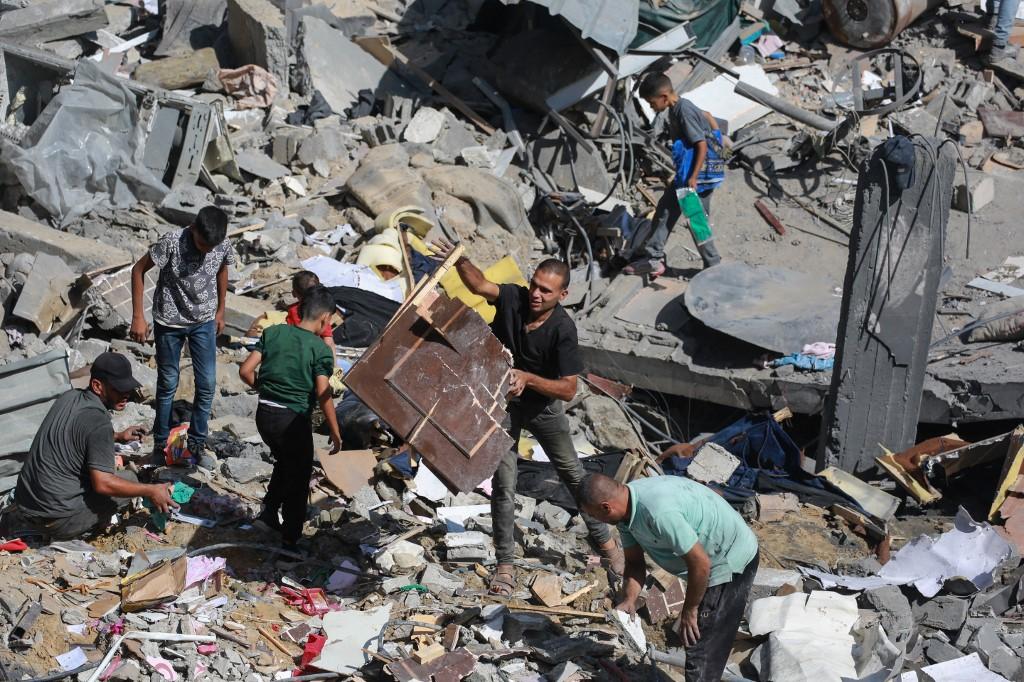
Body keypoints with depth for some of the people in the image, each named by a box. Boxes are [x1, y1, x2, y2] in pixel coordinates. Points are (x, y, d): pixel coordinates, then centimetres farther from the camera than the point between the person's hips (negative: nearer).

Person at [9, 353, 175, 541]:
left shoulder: (69, 397, 6)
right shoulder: (99, 423, -20)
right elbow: (102, 483, -23)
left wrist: (117, 437, 23)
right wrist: (151, 491, -16)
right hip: (56, 521, -8)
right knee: (129, 479, 5)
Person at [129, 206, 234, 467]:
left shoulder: (223, 246, -15)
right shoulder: (172, 242, -26)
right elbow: (139, 270, -15)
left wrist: (220, 311, 16)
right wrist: (138, 317, -16)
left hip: (204, 321, 3)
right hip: (169, 322, -3)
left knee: (207, 384, 4)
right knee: (168, 384, 8)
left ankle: (197, 444, 20)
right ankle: (161, 444, 24)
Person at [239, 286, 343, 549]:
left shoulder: (273, 333, 1)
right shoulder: (320, 349, -12)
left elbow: (246, 371, -1)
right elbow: (323, 395, -16)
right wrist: (335, 433, -8)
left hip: (264, 414, 5)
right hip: (294, 419, -5)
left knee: (284, 461, 30)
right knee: (298, 476, 14)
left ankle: (269, 511, 22)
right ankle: (290, 535, 21)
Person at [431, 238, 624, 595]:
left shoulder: (563, 328, -26)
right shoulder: (513, 298, -21)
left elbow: (568, 389, -26)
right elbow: (479, 284, -41)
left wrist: (528, 379, -38)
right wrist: (459, 261, -60)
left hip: (542, 405, -1)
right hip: (502, 403, 1)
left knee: (574, 475, 13)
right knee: (503, 485, 0)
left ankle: (604, 541, 32)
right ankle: (505, 564, 12)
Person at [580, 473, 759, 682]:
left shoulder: (659, 512, -36)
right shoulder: (627, 508, -6)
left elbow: (700, 564, -30)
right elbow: (634, 562, 4)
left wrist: (689, 610, -17)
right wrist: (628, 600, -13)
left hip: (732, 562, -10)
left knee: (701, 651, -7)